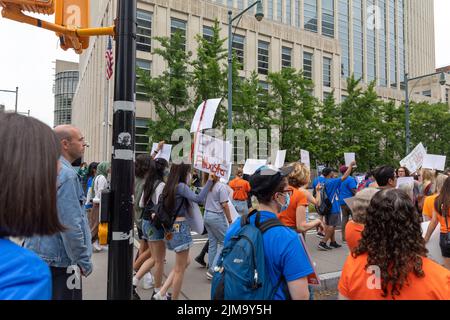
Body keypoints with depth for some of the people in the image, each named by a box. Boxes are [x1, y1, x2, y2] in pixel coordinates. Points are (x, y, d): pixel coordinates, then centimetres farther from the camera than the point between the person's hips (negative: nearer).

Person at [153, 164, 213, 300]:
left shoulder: (170, 186, 12)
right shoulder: (181, 186, -14)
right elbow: (199, 199, -26)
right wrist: (210, 181, -24)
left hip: (173, 228, 9)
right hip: (180, 227, -9)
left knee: (185, 263, 21)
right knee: (180, 269, 5)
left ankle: (161, 293, 21)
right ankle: (174, 298, 18)